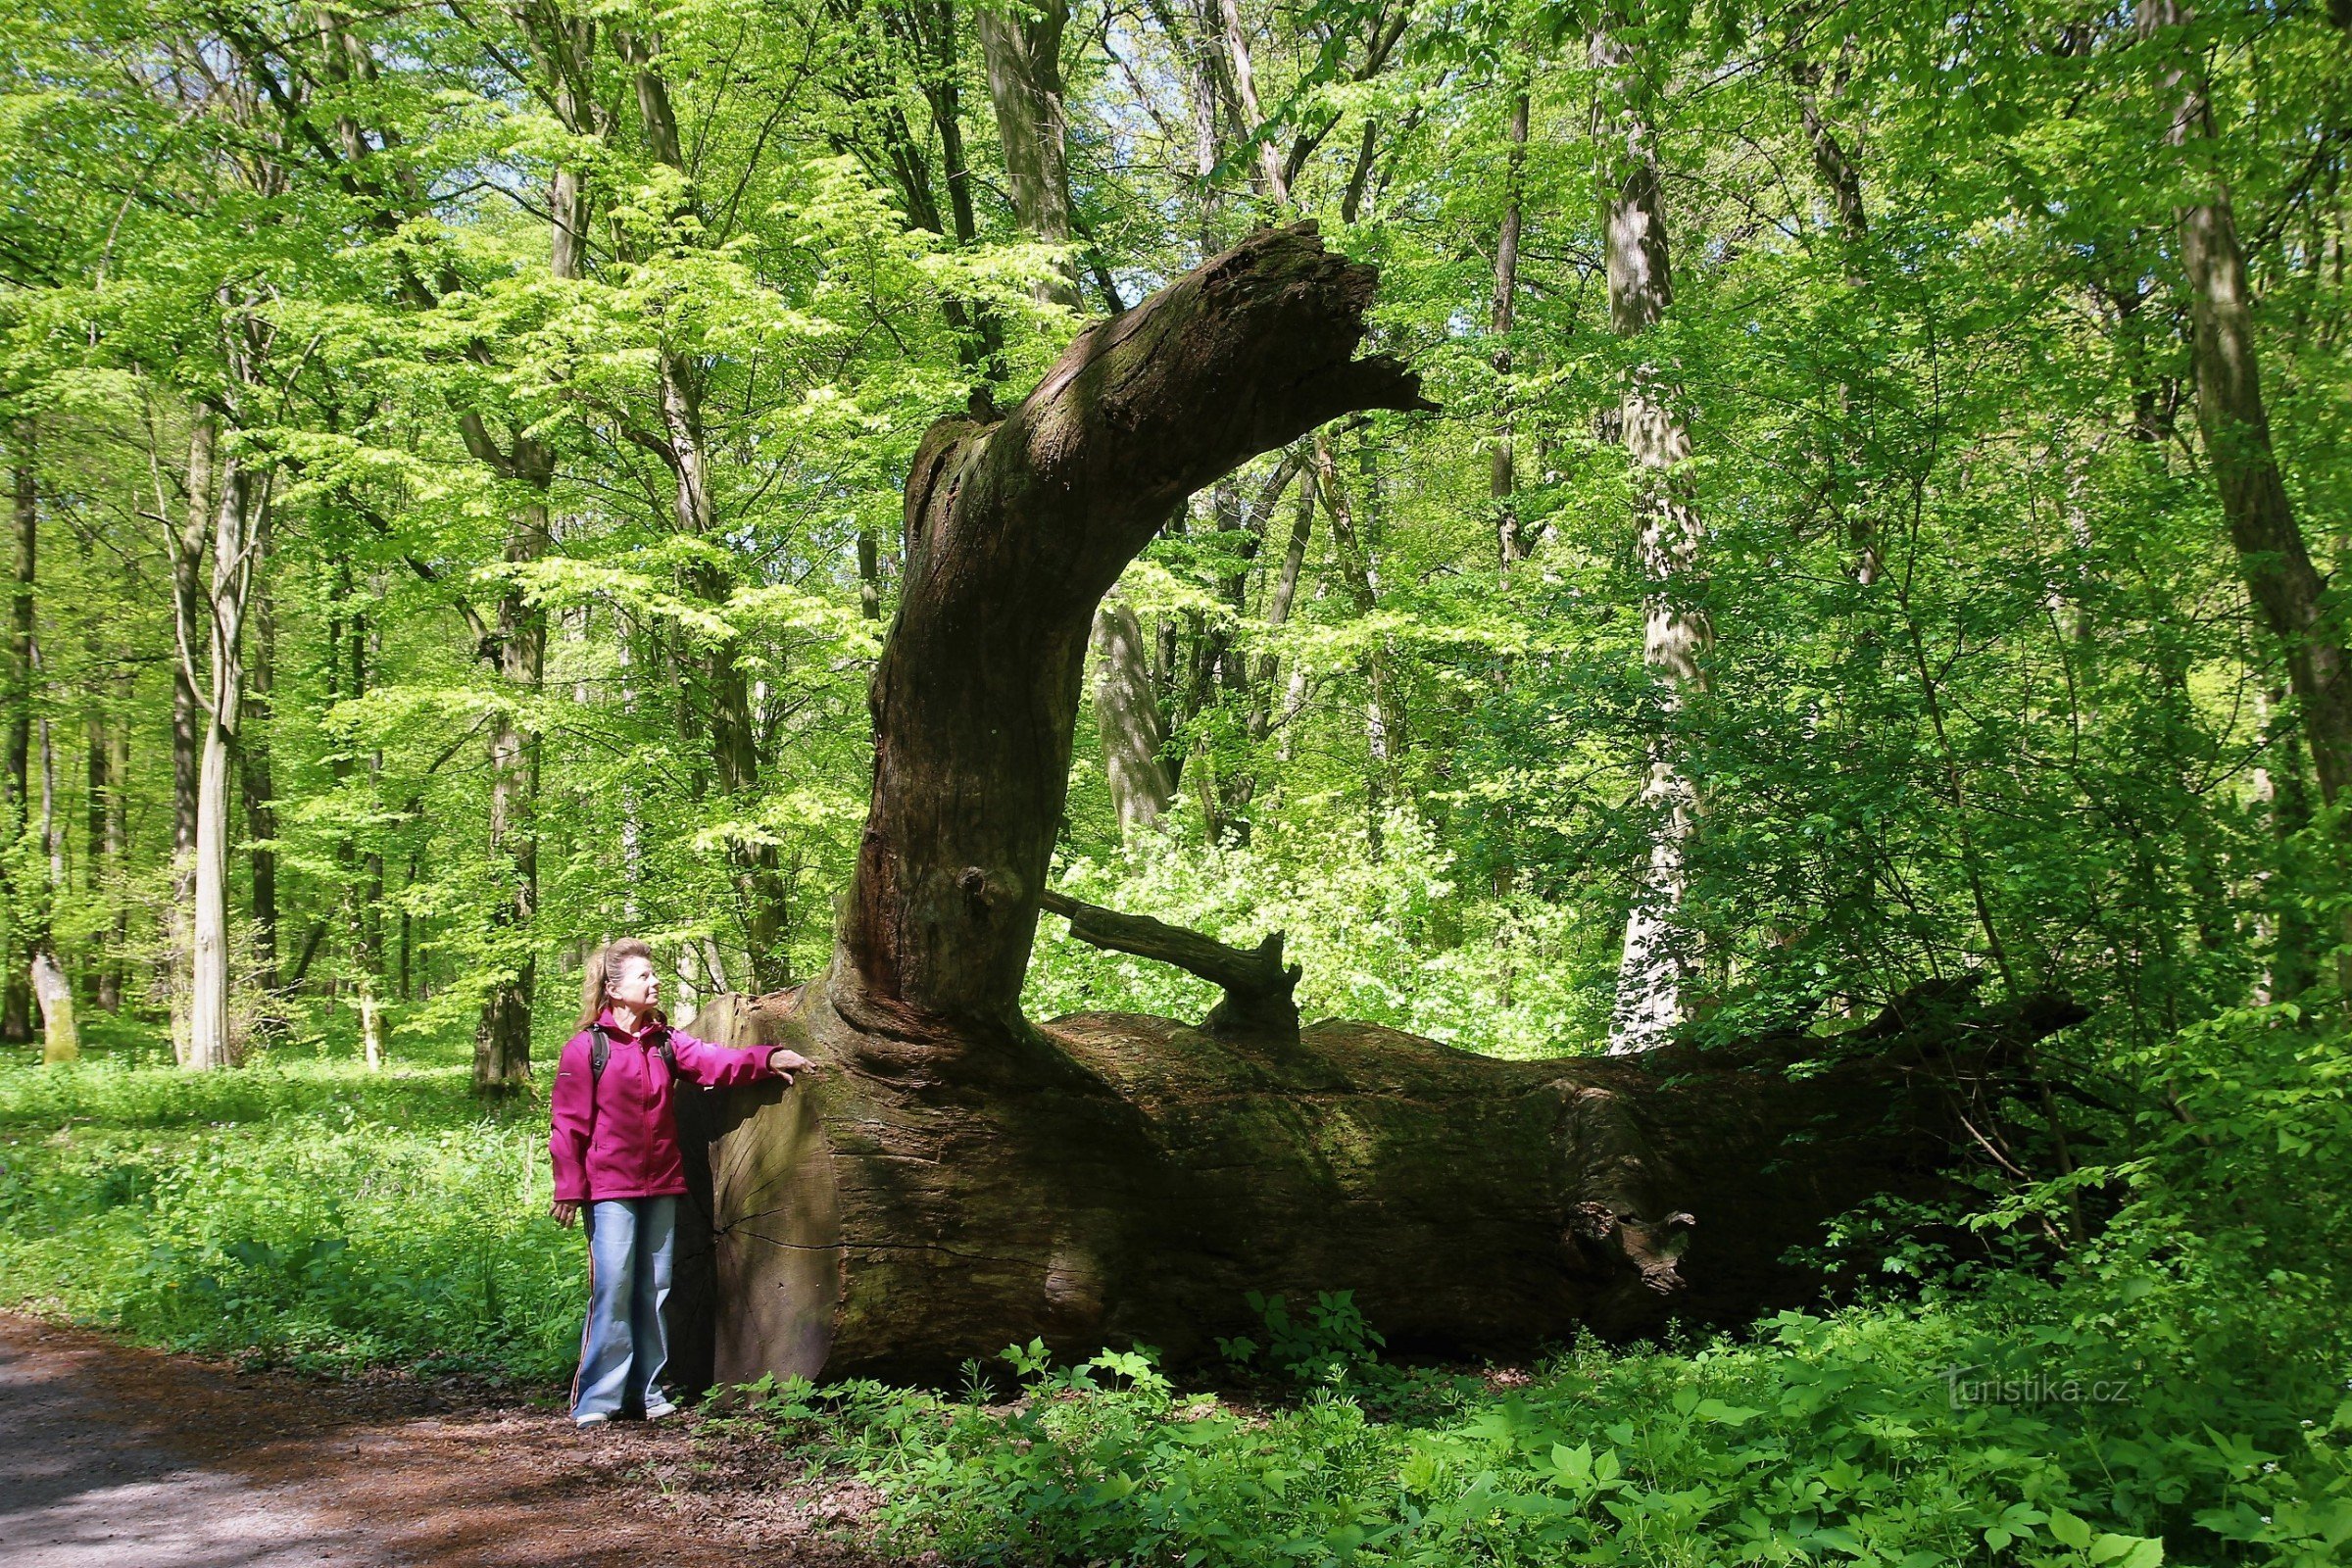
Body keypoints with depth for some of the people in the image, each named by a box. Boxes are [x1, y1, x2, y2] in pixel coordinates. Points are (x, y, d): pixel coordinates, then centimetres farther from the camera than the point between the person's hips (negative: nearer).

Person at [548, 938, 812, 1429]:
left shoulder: (666, 1042, 12)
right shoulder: (585, 1048, -2)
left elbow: (713, 1061, -3)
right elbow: (568, 1124, -2)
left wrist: (766, 1060, -19)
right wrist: (569, 1188, -6)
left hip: (662, 1185, 5)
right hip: (610, 1187, -5)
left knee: (655, 1287, 8)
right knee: (612, 1287, -9)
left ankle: (647, 1389, 16)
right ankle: (597, 1398, -2)